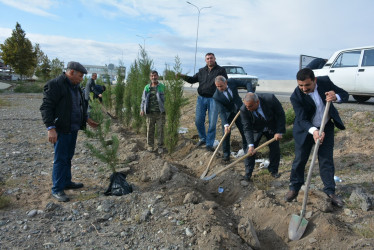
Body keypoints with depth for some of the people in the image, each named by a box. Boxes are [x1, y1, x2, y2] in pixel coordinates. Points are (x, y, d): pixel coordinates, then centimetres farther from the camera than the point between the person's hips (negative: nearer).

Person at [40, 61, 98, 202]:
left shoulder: (75, 86, 14)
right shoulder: (55, 85, -14)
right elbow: (46, 107, -18)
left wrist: (87, 120, 21)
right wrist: (50, 128, -23)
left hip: (73, 129, 9)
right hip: (61, 130, -9)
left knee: (68, 157, 17)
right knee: (60, 159, -2)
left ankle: (67, 182, 31)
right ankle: (57, 189, 8)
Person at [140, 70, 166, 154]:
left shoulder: (162, 87, 2)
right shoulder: (147, 87, 6)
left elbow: (164, 99, 2)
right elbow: (143, 99, 7)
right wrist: (142, 109, -2)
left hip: (160, 112, -1)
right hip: (150, 112, 1)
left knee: (160, 130, 2)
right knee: (150, 130, 6)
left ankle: (160, 146, 14)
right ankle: (150, 145, 20)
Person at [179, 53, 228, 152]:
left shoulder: (221, 70, 3)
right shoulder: (201, 71, 14)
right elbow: (193, 80, 14)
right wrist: (183, 76, -4)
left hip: (213, 99, -3)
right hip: (201, 98, 4)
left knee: (212, 123, -1)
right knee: (198, 121, 3)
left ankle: (209, 144, 11)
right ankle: (203, 139, 25)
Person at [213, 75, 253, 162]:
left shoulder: (232, 82, -19)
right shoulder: (216, 96, -26)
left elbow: (247, 84, -9)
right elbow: (221, 111, -32)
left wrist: (250, 93, -29)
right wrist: (226, 124, -44)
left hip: (239, 111, 3)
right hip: (227, 114, -2)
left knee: (245, 131, 10)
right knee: (226, 133, -8)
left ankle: (247, 150, 32)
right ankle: (226, 154, 9)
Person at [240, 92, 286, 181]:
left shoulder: (270, 99, -34)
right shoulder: (244, 110, -31)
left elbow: (281, 115, -19)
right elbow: (247, 128, -25)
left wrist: (279, 132, -20)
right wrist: (251, 145, -34)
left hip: (272, 128, 0)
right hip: (256, 129, 0)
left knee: (275, 149, 3)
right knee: (250, 150, -7)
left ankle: (273, 170, 25)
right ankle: (248, 173, 10)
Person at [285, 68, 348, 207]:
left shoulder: (325, 81, -16)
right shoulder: (296, 97, -25)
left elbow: (345, 95, -6)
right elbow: (302, 120, -28)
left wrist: (336, 97, -31)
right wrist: (313, 131, -48)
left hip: (326, 127, 2)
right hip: (305, 130, -2)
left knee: (326, 160, 6)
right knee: (299, 159, 6)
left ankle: (330, 191, 21)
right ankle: (294, 188, 24)